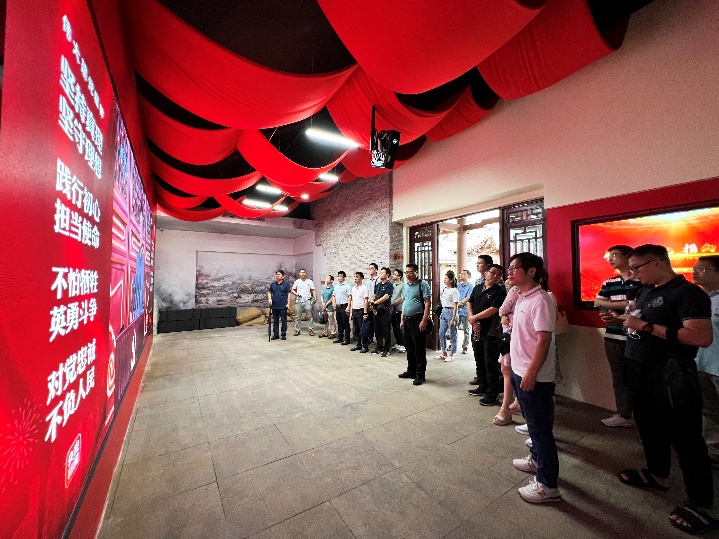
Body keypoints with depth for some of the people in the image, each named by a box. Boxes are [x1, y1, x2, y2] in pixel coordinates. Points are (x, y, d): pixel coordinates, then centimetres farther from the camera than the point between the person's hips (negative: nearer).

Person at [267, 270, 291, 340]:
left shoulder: (286, 284, -3)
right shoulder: (273, 283, 8)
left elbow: (288, 294, -3)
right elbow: (269, 292, 16)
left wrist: (288, 303, -9)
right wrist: (269, 299, -2)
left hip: (283, 306, -4)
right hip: (274, 305, 4)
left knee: (284, 320, 4)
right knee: (275, 321, 12)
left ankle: (284, 334, 14)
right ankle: (276, 334, 21)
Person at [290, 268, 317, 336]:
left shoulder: (310, 281, 7)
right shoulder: (297, 282, 11)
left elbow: (313, 290, 3)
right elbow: (292, 290, 13)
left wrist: (315, 297, -12)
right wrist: (296, 293, -8)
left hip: (307, 301, -2)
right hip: (298, 301, 2)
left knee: (310, 316, -1)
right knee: (297, 317, 6)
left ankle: (311, 330, 5)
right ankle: (297, 330, 14)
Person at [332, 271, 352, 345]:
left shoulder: (347, 285, -7)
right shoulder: (336, 286, 16)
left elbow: (349, 296, -12)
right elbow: (334, 296, 22)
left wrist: (348, 307, -18)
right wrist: (333, 303, 7)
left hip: (344, 306, -7)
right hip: (338, 306, 7)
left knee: (346, 324, -1)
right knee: (339, 323, 15)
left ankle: (346, 339, 7)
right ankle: (340, 338, 25)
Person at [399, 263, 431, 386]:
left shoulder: (422, 284, -9)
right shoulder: (405, 286, 14)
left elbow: (427, 302, -13)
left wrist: (424, 320, -19)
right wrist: (402, 319, 16)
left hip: (417, 320, -7)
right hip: (407, 320, 8)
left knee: (419, 349, 1)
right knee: (409, 347, 16)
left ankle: (420, 375, 13)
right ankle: (411, 371, 30)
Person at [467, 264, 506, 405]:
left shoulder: (499, 292, -10)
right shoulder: (477, 288, 10)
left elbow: (492, 310, -19)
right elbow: (469, 304, 8)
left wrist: (474, 317, -9)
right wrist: (473, 321, -7)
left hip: (490, 333, -7)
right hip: (477, 330, 7)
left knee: (490, 364, 0)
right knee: (479, 361, 18)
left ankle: (492, 395, 13)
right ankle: (482, 388, 34)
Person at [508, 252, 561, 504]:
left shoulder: (540, 300, -20)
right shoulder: (521, 298, 8)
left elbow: (544, 339, -24)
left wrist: (531, 373, -24)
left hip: (534, 376, -9)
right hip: (519, 371, 9)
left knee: (540, 427, 5)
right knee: (533, 422, 25)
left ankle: (547, 485, 21)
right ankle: (536, 459, 44)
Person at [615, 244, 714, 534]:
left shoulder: (688, 293, -14)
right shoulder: (646, 291, 10)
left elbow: (702, 337, -24)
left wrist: (646, 326, -24)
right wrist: (624, 320, 3)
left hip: (670, 376, -8)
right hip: (640, 370, 8)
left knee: (684, 437, 4)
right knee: (649, 425, 21)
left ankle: (701, 504, 20)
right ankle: (657, 474, 40)